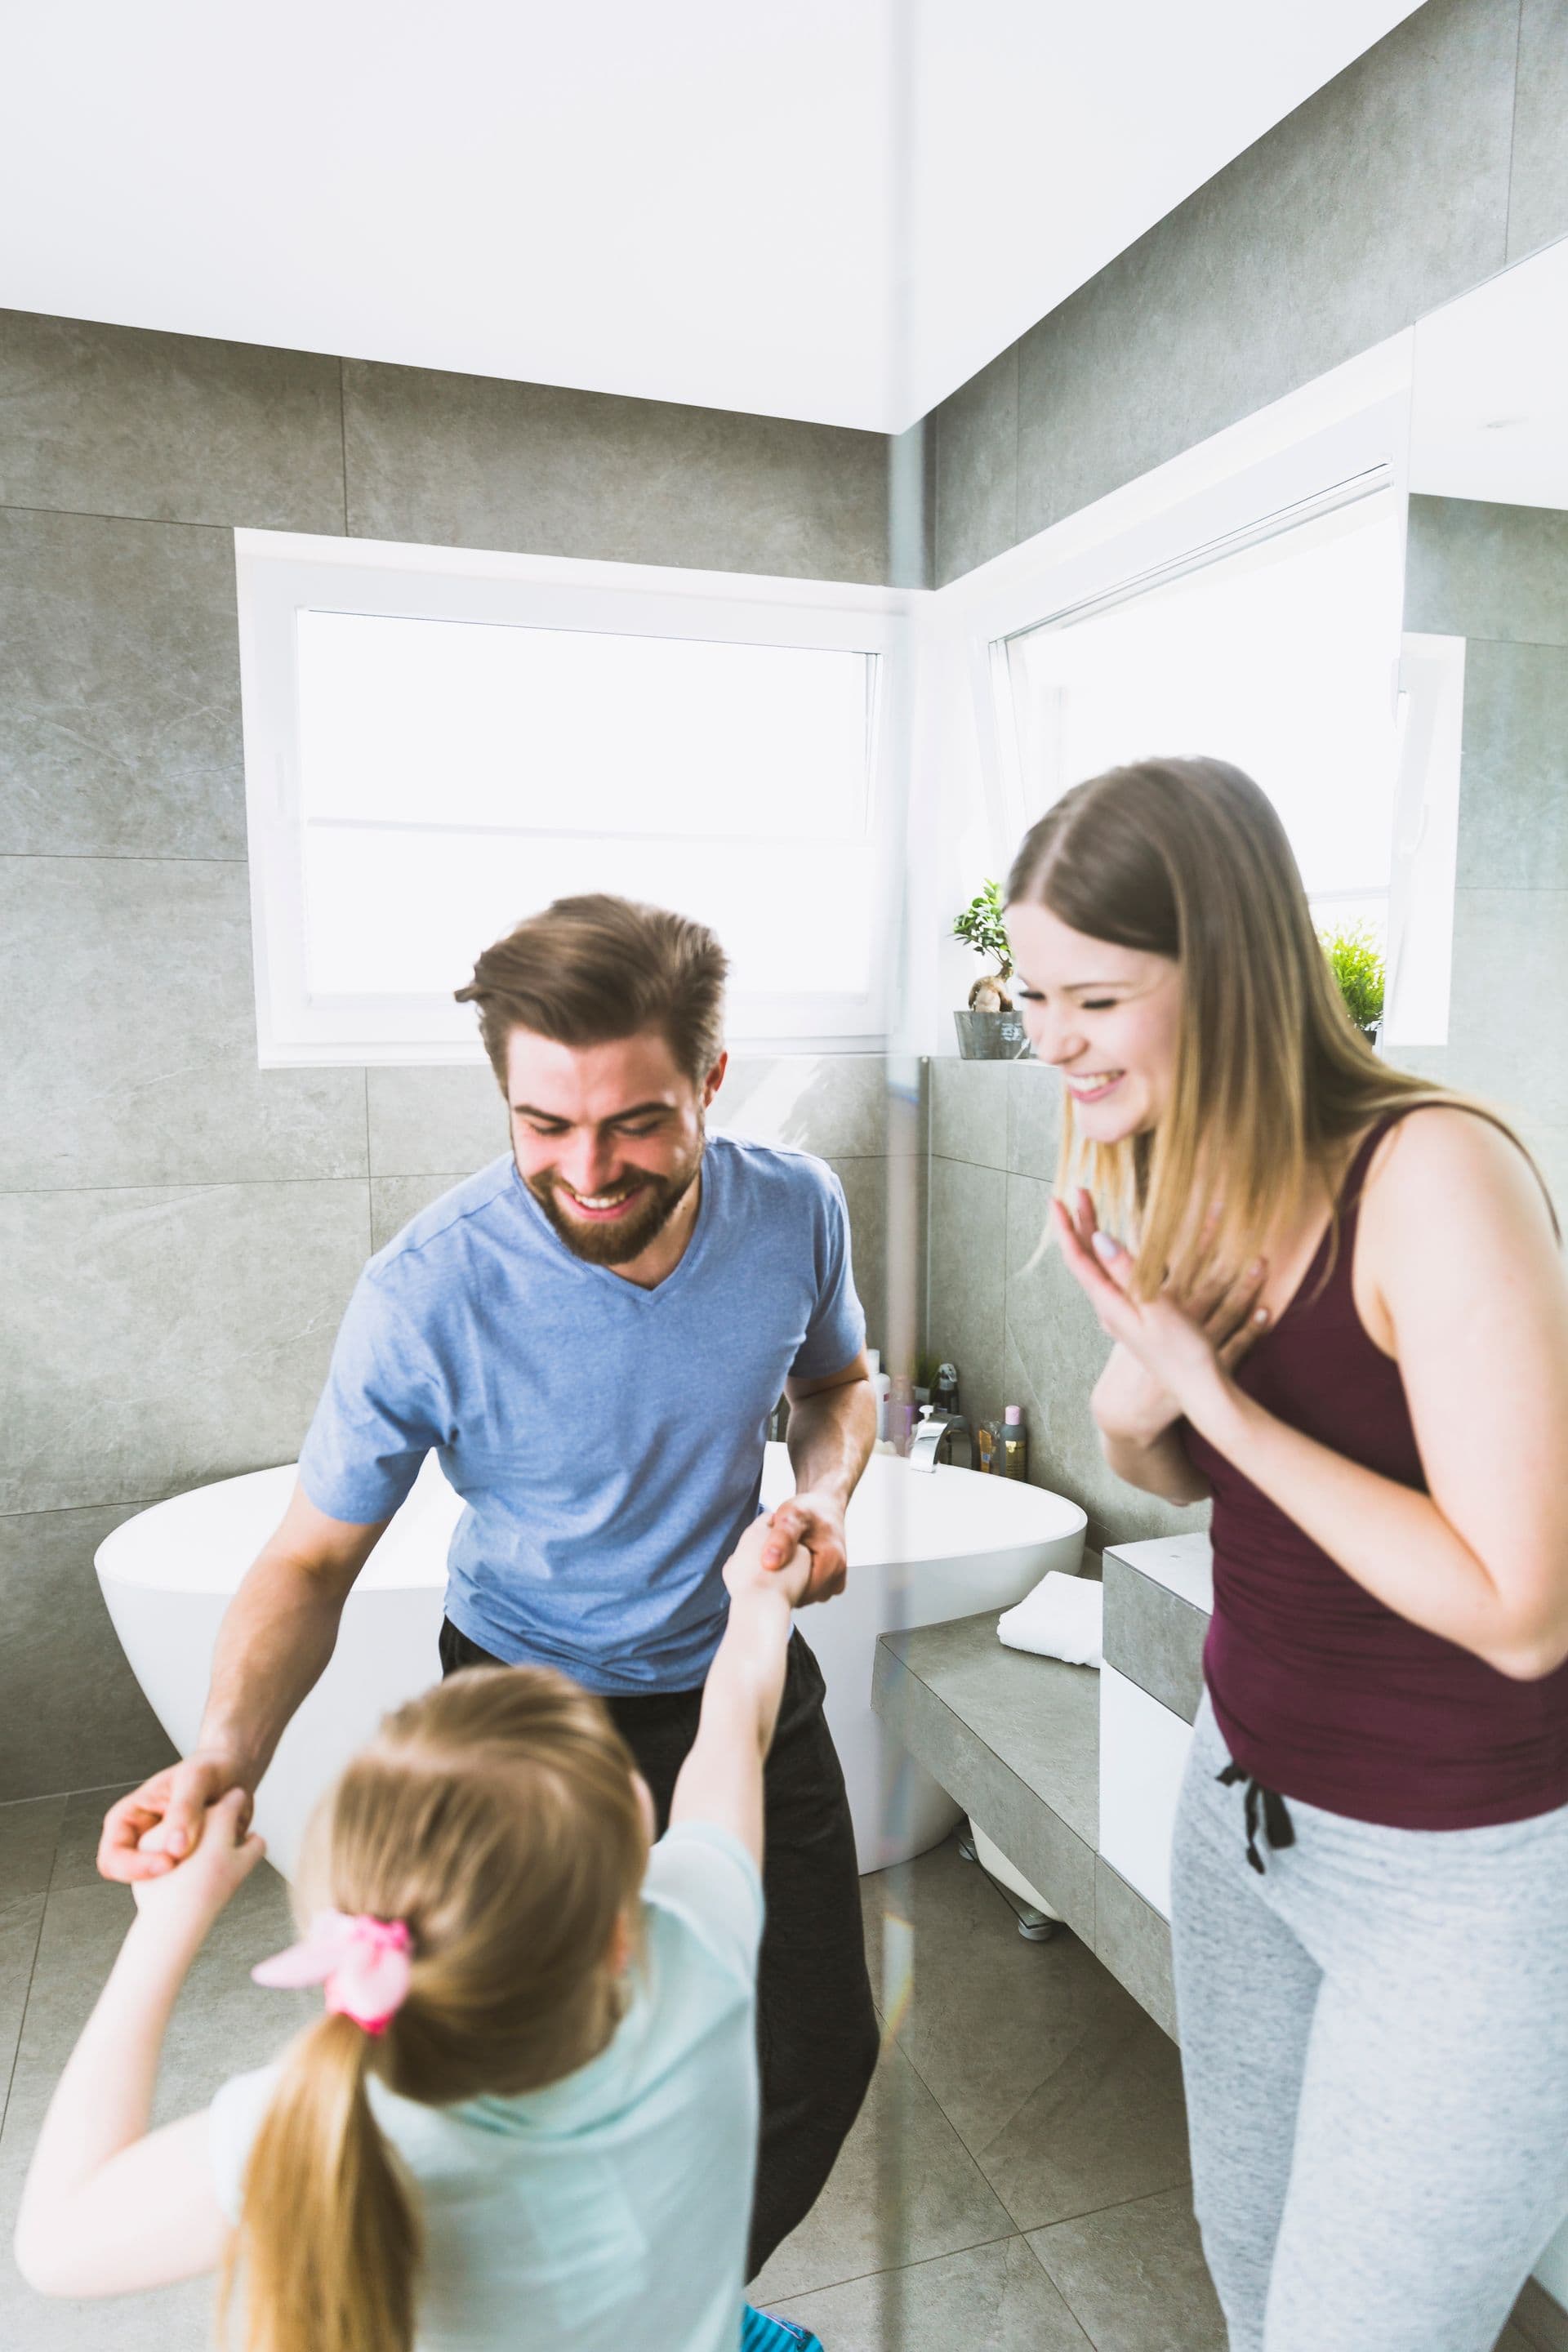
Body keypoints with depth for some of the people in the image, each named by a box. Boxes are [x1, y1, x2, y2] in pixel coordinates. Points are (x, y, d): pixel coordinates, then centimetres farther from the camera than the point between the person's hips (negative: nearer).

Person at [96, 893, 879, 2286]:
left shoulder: (795, 1208, -18)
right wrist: (226, 1753, -32)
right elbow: (315, 1560, -16)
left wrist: (826, 1500, -16)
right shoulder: (427, 1294, -28)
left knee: (821, 2061, 14)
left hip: (743, 1680, 3)